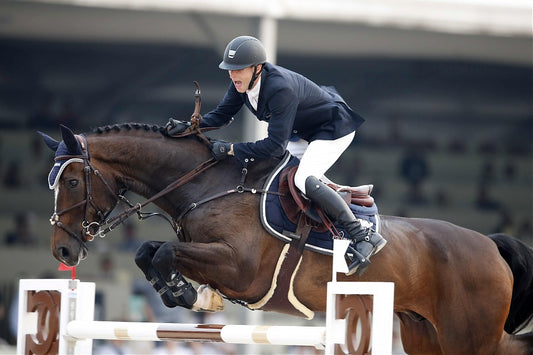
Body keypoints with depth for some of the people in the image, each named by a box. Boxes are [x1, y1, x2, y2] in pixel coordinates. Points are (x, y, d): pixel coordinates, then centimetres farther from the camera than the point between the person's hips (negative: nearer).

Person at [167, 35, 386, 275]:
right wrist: (188, 127, -14)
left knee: (303, 180, -28)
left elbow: (276, 145, -37)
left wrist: (230, 149, -34)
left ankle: (364, 237, -26)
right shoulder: (242, 82, -13)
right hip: (303, 133, 10)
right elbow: (222, 115, 2)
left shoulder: (281, 89, -38)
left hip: (335, 129, -10)